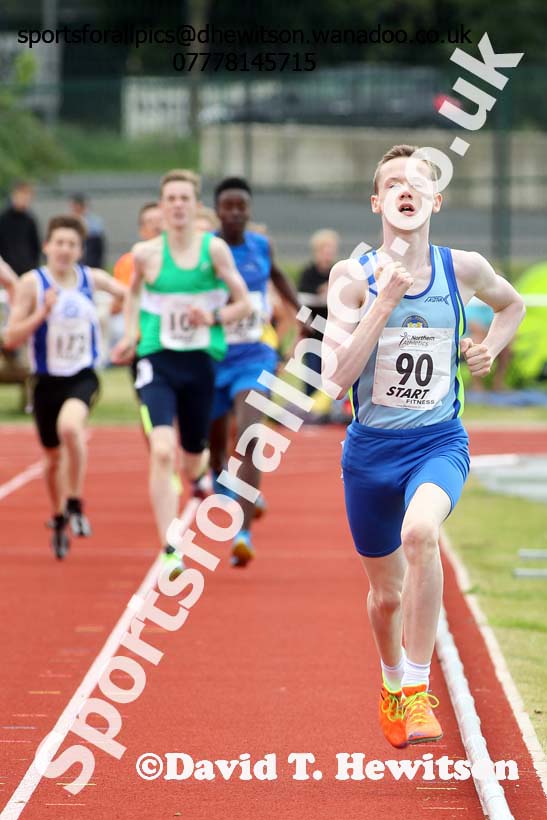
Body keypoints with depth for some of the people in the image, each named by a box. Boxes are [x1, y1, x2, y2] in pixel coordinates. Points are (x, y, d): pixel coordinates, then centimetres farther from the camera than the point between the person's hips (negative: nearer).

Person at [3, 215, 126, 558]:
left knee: (70, 426, -32)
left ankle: (76, 504, -13)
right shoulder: (33, 283, -8)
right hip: (47, 381, 1)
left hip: (83, 377, -1)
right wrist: (42, 313, -22)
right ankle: (59, 519, 40)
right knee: (54, 456, 13)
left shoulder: (92, 279, -1)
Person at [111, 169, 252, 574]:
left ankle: (200, 469, 57)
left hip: (200, 363, 1)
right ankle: (170, 551, -19)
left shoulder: (215, 249, -5)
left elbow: (244, 303, 1)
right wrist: (130, 333, 7)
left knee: (192, 461, 15)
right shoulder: (146, 253, -3)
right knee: (162, 452, -21)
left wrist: (213, 317, -17)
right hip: (157, 362, -1)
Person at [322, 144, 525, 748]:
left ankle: (417, 692, -25)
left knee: (420, 531, -34)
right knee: (387, 593, 14)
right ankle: (391, 683, 48)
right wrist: (384, 302, -25)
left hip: (439, 443, -1)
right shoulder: (353, 277, -9)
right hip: (370, 448, 1)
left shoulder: (463, 268, -4)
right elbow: (336, 377, -19)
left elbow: (512, 304, 20)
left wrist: (490, 351, 1)